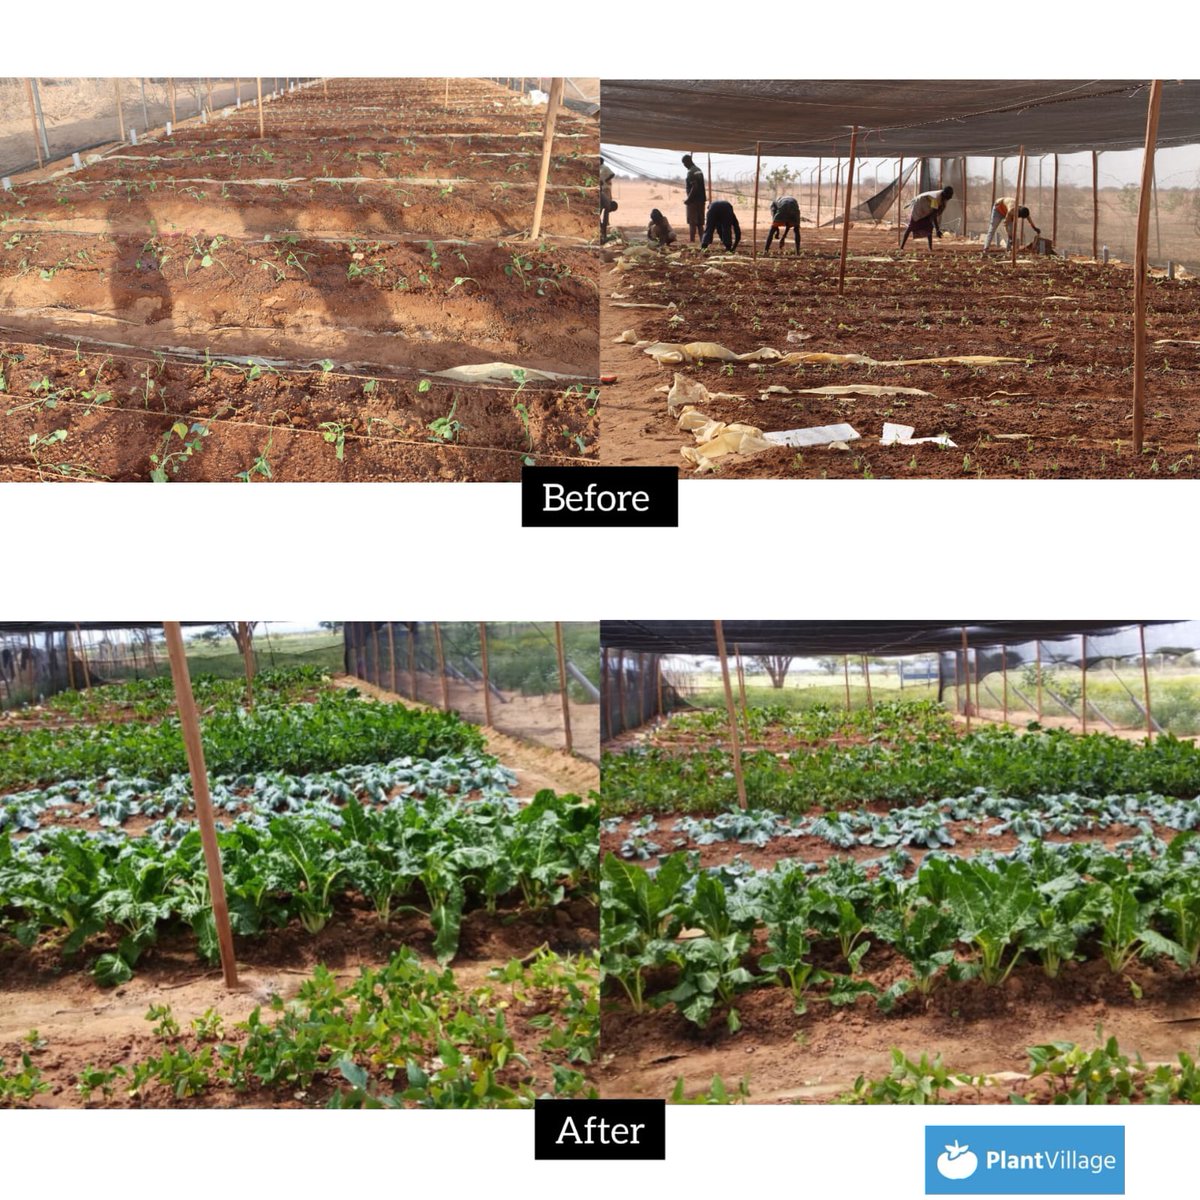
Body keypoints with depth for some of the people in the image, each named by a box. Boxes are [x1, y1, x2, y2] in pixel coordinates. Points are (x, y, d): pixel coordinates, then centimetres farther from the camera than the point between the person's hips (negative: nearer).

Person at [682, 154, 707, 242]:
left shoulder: (691, 172, -14)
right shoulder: (699, 170, 15)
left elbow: (694, 187, -22)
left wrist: (688, 199, -17)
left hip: (693, 201, -9)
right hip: (701, 199, 9)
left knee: (692, 222, -6)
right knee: (700, 223, 11)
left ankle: (692, 240, -8)